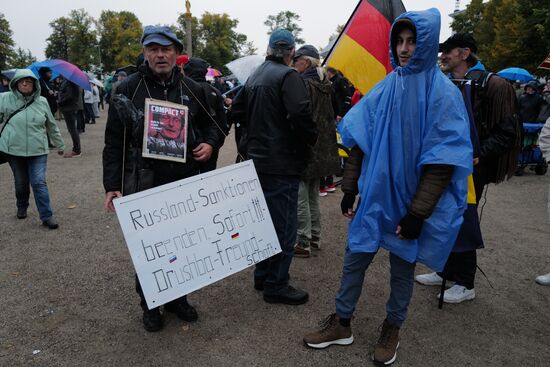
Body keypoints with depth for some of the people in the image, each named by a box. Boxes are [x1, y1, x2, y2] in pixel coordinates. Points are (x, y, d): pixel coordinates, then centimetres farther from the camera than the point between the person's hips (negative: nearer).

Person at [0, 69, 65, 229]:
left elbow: (52, 126, 12)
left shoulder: (42, 102, 3)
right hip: (14, 150, 0)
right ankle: (22, 207, 40)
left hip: (38, 151, 0)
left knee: (39, 183, -6)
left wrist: (60, 145, 19)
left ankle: (47, 216, 1)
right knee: (21, 183, 14)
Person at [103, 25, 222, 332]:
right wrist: (113, 185, -8)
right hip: (145, 184, -3)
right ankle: (149, 303, 28)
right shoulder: (128, 90, -4)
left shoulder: (191, 89, 6)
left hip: (185, 182, 3)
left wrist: (210, 143, -5)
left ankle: (177, 296, 34)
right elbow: (114, 143, -3)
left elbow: (209, 124, 18)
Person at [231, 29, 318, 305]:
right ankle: (275, 286, 12)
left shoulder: (254, 76, 12)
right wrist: (312, 138, -9)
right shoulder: (288, 76, -13)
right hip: (281, 163, -9)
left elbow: (237, 110, 18)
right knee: (283, 225, 2)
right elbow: (300, 115, -25)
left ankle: (262, 276, 32)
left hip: (257, 159, 9)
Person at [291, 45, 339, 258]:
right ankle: (315, 237, 29)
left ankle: (303, 243, 6)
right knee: (313, 196, 19)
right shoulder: (324, 85, 10)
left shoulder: (303, 84, -16)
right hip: (322, 150, 9)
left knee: (300, 199, -1)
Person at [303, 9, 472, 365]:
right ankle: (342, 323, 28)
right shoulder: (383, 89, 3)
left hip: (408, 202, -4)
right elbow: (360, 142, 7)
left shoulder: (443, 93, -10)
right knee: (355, 259, 10)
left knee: (402, 267, 13)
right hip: (373, 196, 4)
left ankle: (392, 330, 34)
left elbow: (443, 162, -13)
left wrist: (418, 212, -15)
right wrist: (349, 189, 5)